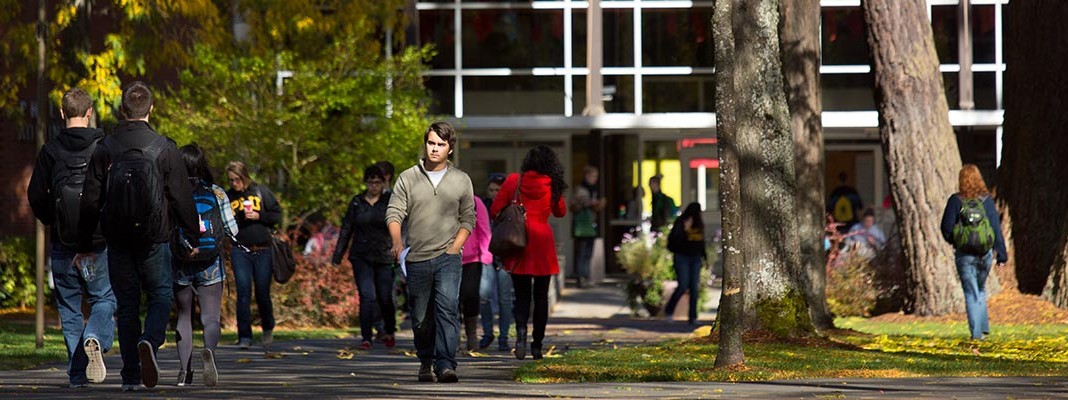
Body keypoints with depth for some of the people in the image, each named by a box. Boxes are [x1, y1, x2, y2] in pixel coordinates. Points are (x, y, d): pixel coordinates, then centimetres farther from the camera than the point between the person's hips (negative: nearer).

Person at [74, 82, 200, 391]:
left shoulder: (105, 149, 1)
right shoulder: (164, 148, -5)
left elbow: (90, 201, 3)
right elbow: (182, 199, -2)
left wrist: (84, 245, 11)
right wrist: (194, 238, 9)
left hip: (118, 241, 2)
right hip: (154, 238, -2)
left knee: (127, 305, 9)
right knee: (161, 296, 11)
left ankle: (130, 376, 7)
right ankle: (150, 340, -20)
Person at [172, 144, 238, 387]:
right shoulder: (217, 193, -3)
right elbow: (231, 231, -3)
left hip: (180, 265, 0)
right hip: (210, 266, 0)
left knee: (184, 316, 14)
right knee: (211, 318, 1)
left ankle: (185, 370, 8)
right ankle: (209, 350, -30)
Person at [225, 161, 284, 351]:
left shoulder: (261, 192, 3)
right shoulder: (228, 197, 8)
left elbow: (277, 215, 3)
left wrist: (259, 216, -11)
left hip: (263, 250, -1)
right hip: (240, 251, 1)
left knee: (262, 294, 4)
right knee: (243, 293, -10)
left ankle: (268, 329, 30)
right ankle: (244, 337, -9)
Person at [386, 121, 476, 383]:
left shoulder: (461, 180, 8)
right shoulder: (408, 178, 6)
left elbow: (468, 219, 11)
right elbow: (394, 213, 1)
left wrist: (454, 248, -4)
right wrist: (397, 242, -17)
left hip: (447, 257, -1)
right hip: (417, 259, 1)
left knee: (447, 308, -20)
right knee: (421, 318, 8)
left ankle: (446, 365, -25)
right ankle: (426, 362, 27)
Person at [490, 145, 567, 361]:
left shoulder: (513, 181, -1)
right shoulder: (552, 185, 0)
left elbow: (495, 210, 1)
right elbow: (560, 212, 15)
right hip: (542, 242, 0)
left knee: (522, 295, 6)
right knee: (541, 296, 9)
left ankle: (521, 331, -19)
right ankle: (537, 345, 11)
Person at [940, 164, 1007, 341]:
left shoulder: (955, 201, -6)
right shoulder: (986, 200, -1)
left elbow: (946, 228, -4)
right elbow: (996, 227, 0)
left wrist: (953, 241, 17)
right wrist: (1001, 253, 5)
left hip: (964, 253, -2)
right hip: (985, 253, 2)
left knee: (971, 293, 3)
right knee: (980, 290, 21)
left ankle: (976, 332, -5)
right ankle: (983, 327, 17)